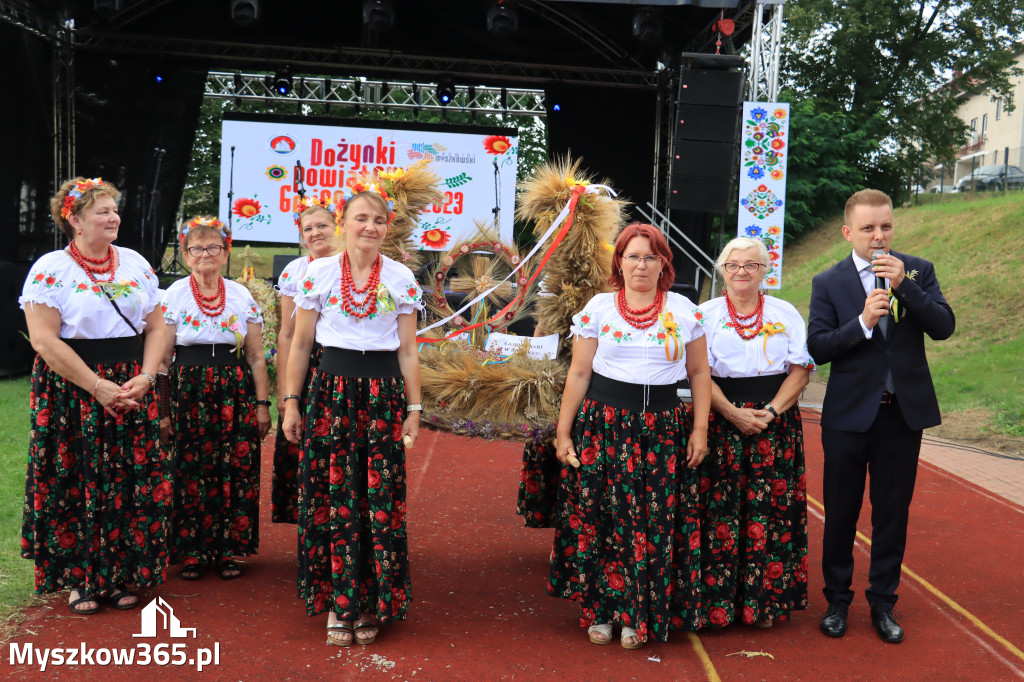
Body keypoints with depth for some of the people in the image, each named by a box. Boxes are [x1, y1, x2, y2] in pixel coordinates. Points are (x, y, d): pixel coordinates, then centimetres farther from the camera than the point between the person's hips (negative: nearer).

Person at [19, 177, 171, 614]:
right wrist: (98, 387, -17)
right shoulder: (51, 268, -4)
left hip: (132, 387, 4)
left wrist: (145, 377, -8)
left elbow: (155, 327, 9)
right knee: (75, 483, 0)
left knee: (131, 482, 3)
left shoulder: (136, 263, 9)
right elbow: (44, 340, -12)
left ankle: (121, 576, 17)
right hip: (72, 392, -4)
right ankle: (79, 579, 16)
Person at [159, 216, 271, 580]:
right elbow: (161, 358, 1)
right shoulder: (173, 296, 3)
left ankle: (229, 549, 12)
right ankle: (192, 551, 12)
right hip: (188, 391, -1)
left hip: (235, 392, 2)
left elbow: (257, 357, 9)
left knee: (236, 471, 0)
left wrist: (262, 404, 4)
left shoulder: (243, 296, 8)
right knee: (191, 472, -1)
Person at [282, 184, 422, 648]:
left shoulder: (401, 279, 5)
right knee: (332, 496, 1)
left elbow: (408, 352, 6)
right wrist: (291, 403, 2)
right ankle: (337, 602, 16)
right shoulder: (319, 273, 3)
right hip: (332, 389, 0)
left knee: (380, 499, 1)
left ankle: (371, 605, 15)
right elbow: (300, 345, 6)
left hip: (383, 395, 0)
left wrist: (413, 409, 3)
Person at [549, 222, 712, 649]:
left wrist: (700, 431, 3)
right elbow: (579, 374, 3)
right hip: (603, 425, -1)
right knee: (599, 518, 1)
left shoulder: (684, 310, 6)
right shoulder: (598, 308, 3)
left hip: (662, 429, 1)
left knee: (655, 523, 2)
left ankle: (638, 617, 18)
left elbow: (699, 373, 10)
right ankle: (599, 610, 19)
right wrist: (563, 433, 0)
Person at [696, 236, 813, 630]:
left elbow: (801, 371, 4)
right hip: (721, 421, -1)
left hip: (776, 421, 1)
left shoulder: (786, 314, 11)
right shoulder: (705, 314, 6)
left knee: (769, 509, 1)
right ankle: (716, 602, 7)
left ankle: (764, 601, 12)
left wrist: (772, 411, -11)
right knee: (720, 508, -3)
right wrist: (734, 413, -13)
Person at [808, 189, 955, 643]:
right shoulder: (828, 283, -2)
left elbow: (943, 327, -9)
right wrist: (863, 323, -22)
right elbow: (816, 348, -8)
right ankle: (837, 600, 25)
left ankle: (883, 602, 25)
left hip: (904, 412, 1)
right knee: (841, 512, 8)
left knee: (893, 513, 10)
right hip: (849, 413, -1)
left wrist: (904, 284, -18)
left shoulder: (917, 271, 3)